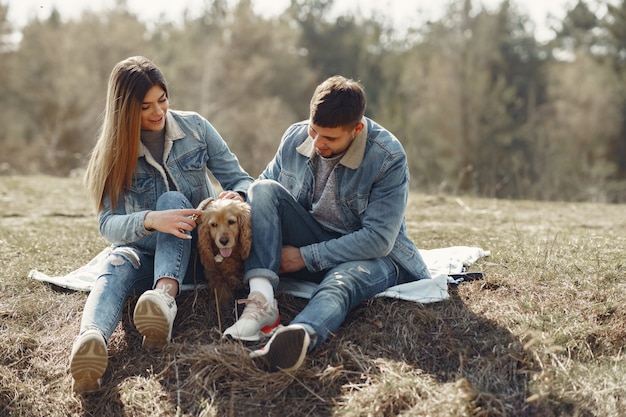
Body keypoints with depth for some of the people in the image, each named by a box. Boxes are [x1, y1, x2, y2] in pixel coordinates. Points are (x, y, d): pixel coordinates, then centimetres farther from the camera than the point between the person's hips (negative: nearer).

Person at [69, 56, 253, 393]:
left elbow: (241, 180, -2)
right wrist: (151, 220, -37)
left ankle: (165, 295, -57)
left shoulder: (195, 128, -3)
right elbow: (108, 224, -15)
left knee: (172, 198, -30)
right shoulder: (113, 154, -5)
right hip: (145, 251, 0)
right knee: (118, 265, -35)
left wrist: (237, 196, -29)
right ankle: (90, 339, -69)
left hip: (197, 249, 0)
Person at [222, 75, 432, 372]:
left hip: (372, 255, -5)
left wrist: (306, 257, -22)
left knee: (341, 282, -41)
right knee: (263, 189, -20)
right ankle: (262, 300, -39)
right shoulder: (295, 138, -4)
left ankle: (301, 335, -76)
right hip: (303, 248, 5)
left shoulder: (388, 158, -19)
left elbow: (378, 239, -21)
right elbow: (262, 193, 10)